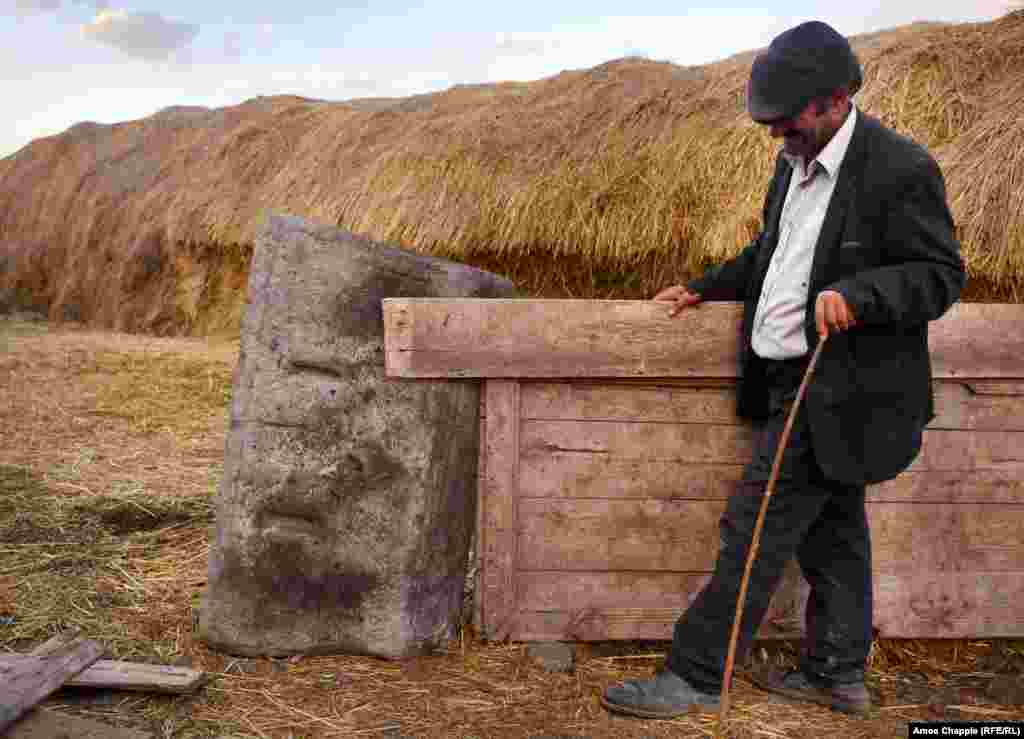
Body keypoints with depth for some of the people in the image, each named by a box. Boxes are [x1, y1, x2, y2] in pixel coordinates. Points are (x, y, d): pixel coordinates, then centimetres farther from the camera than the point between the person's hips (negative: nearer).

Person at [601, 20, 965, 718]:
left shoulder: (900, 169, -16)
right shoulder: (795, 162, 11)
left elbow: (941, 273, -15)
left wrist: (856, 295, -30)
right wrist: (704, 288, 17)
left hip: (835, 391, -9)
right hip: (795, 379, 9)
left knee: (758, 526, -6)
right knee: (831, 528, 17)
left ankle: (694, 675, 4)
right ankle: (839, 675, 30)